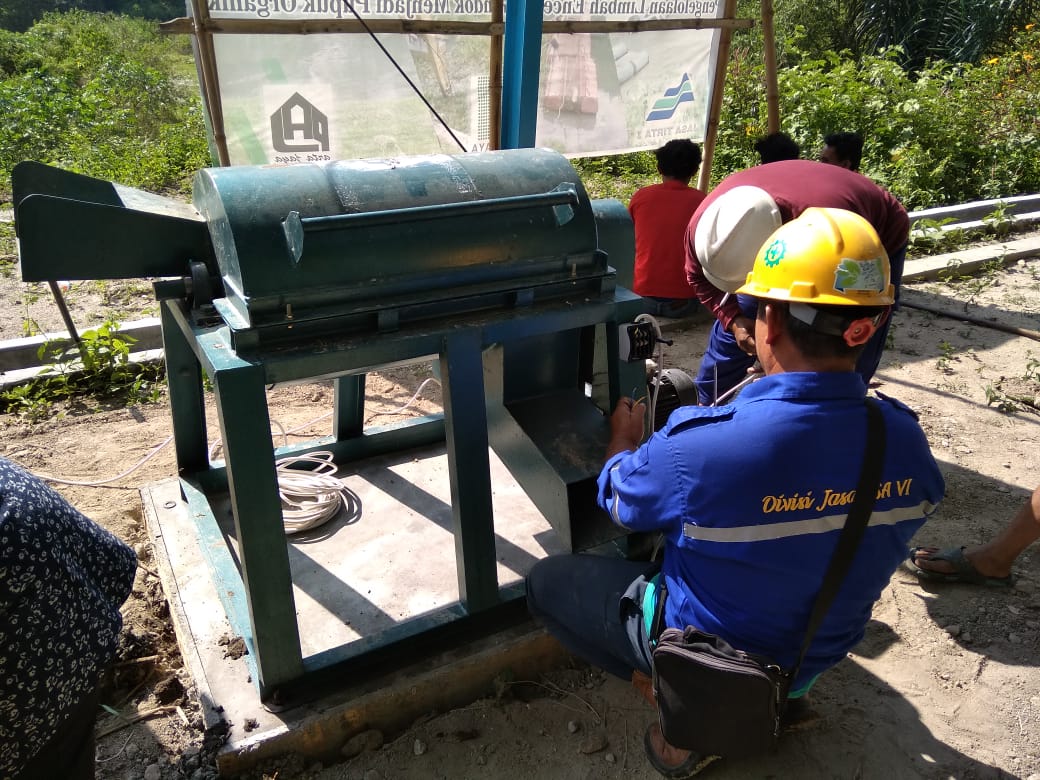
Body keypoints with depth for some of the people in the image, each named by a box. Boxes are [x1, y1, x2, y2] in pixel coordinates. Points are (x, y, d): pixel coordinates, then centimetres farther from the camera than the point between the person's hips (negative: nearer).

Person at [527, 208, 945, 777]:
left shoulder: (699, 446, -37)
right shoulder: (907, 443, -20)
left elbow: (619, 501, -14)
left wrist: (624, 438, 7)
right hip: (818, 656, 6)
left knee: (545, 581, 11)